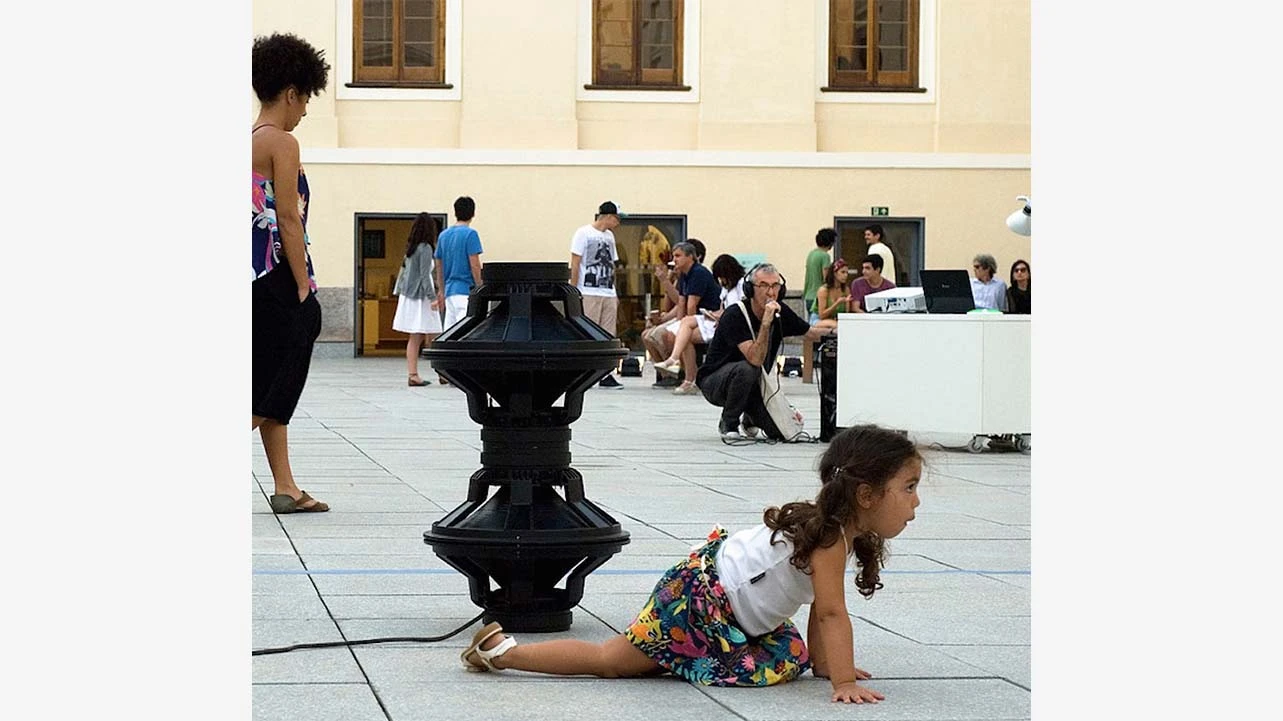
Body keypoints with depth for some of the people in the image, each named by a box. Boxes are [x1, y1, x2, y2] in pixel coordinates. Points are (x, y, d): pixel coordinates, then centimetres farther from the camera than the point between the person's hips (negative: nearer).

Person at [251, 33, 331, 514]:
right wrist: (304, 288, -14)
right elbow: (288, 219, -16)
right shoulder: (281, 143, -11)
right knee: (275, 386, -5)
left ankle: (285, 488, 12)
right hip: (278, 276, -9)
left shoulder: (248, 141, 15)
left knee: (271, 384, 10)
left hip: (256, 274, 9)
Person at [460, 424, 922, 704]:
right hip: (697, 600, -9)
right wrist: (843, 681, -30)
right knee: (610, 661, -2)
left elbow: (819, 612, 12)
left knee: (790, 657, 21)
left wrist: (823, 662, 8)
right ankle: (501, 651, 5)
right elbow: (832, 614, -30)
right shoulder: (830, 538, -26)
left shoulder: (846, 532, 4)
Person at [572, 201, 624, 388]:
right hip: (588, 293, -7)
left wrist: (615, 294, 18)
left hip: (608, 294, 7)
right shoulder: (584, 234, -3)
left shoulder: (609, 237, 18)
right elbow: (575, 264, -6)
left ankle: (606, 374, 6)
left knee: (608, 336, 4)